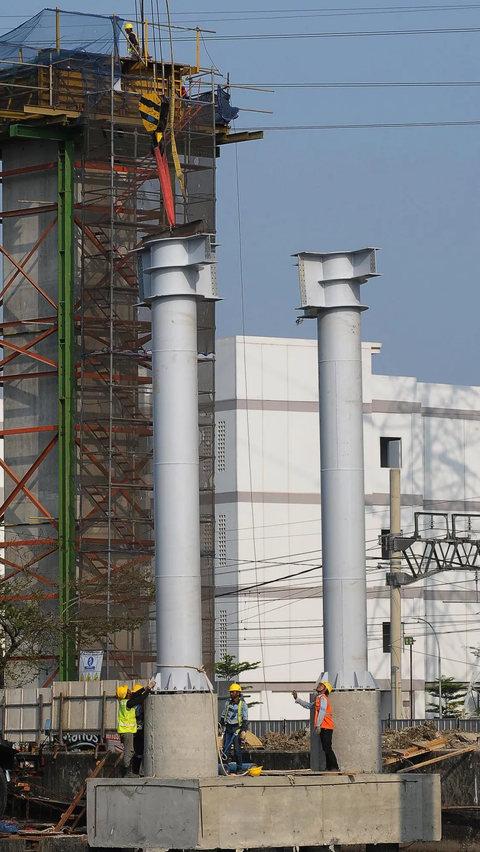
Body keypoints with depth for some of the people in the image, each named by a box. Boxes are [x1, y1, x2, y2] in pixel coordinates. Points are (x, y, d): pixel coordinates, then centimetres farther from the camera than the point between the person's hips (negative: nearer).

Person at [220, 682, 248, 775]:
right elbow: (223, 716, 20)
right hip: (228, 728, 4)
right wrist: (221, 727, 13)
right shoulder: (228, 703, 13)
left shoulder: (243, 704, -1)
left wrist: (243, 731, -12)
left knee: (237, 749, -5)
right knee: (226, 748, -3)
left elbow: (245, 719, -5)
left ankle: (239, 769, 1)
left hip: (237, 728, -4)